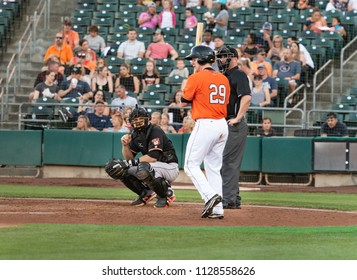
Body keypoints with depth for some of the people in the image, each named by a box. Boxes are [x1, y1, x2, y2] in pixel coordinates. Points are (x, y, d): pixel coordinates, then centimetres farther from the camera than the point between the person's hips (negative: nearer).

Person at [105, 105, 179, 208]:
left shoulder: (155, 131, -18)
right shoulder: (136, 135, 7)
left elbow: (153, 157, -28)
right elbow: (129, 159, 6)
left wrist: (133, 162, -25)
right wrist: (125, 145, -12)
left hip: (170, 167, -8)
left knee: (143, 168, -37)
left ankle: (167, 193, -14)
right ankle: (146, 193, 10)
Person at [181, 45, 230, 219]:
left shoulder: (196, 78, -9)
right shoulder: (223, 79, 12)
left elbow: (184, 102, 1)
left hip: (205, 125, -7)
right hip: (222, 125, 7)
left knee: (191, 165, 0)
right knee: (213, 168, 12)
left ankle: (210, 195, -19)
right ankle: (217, 209, 8)